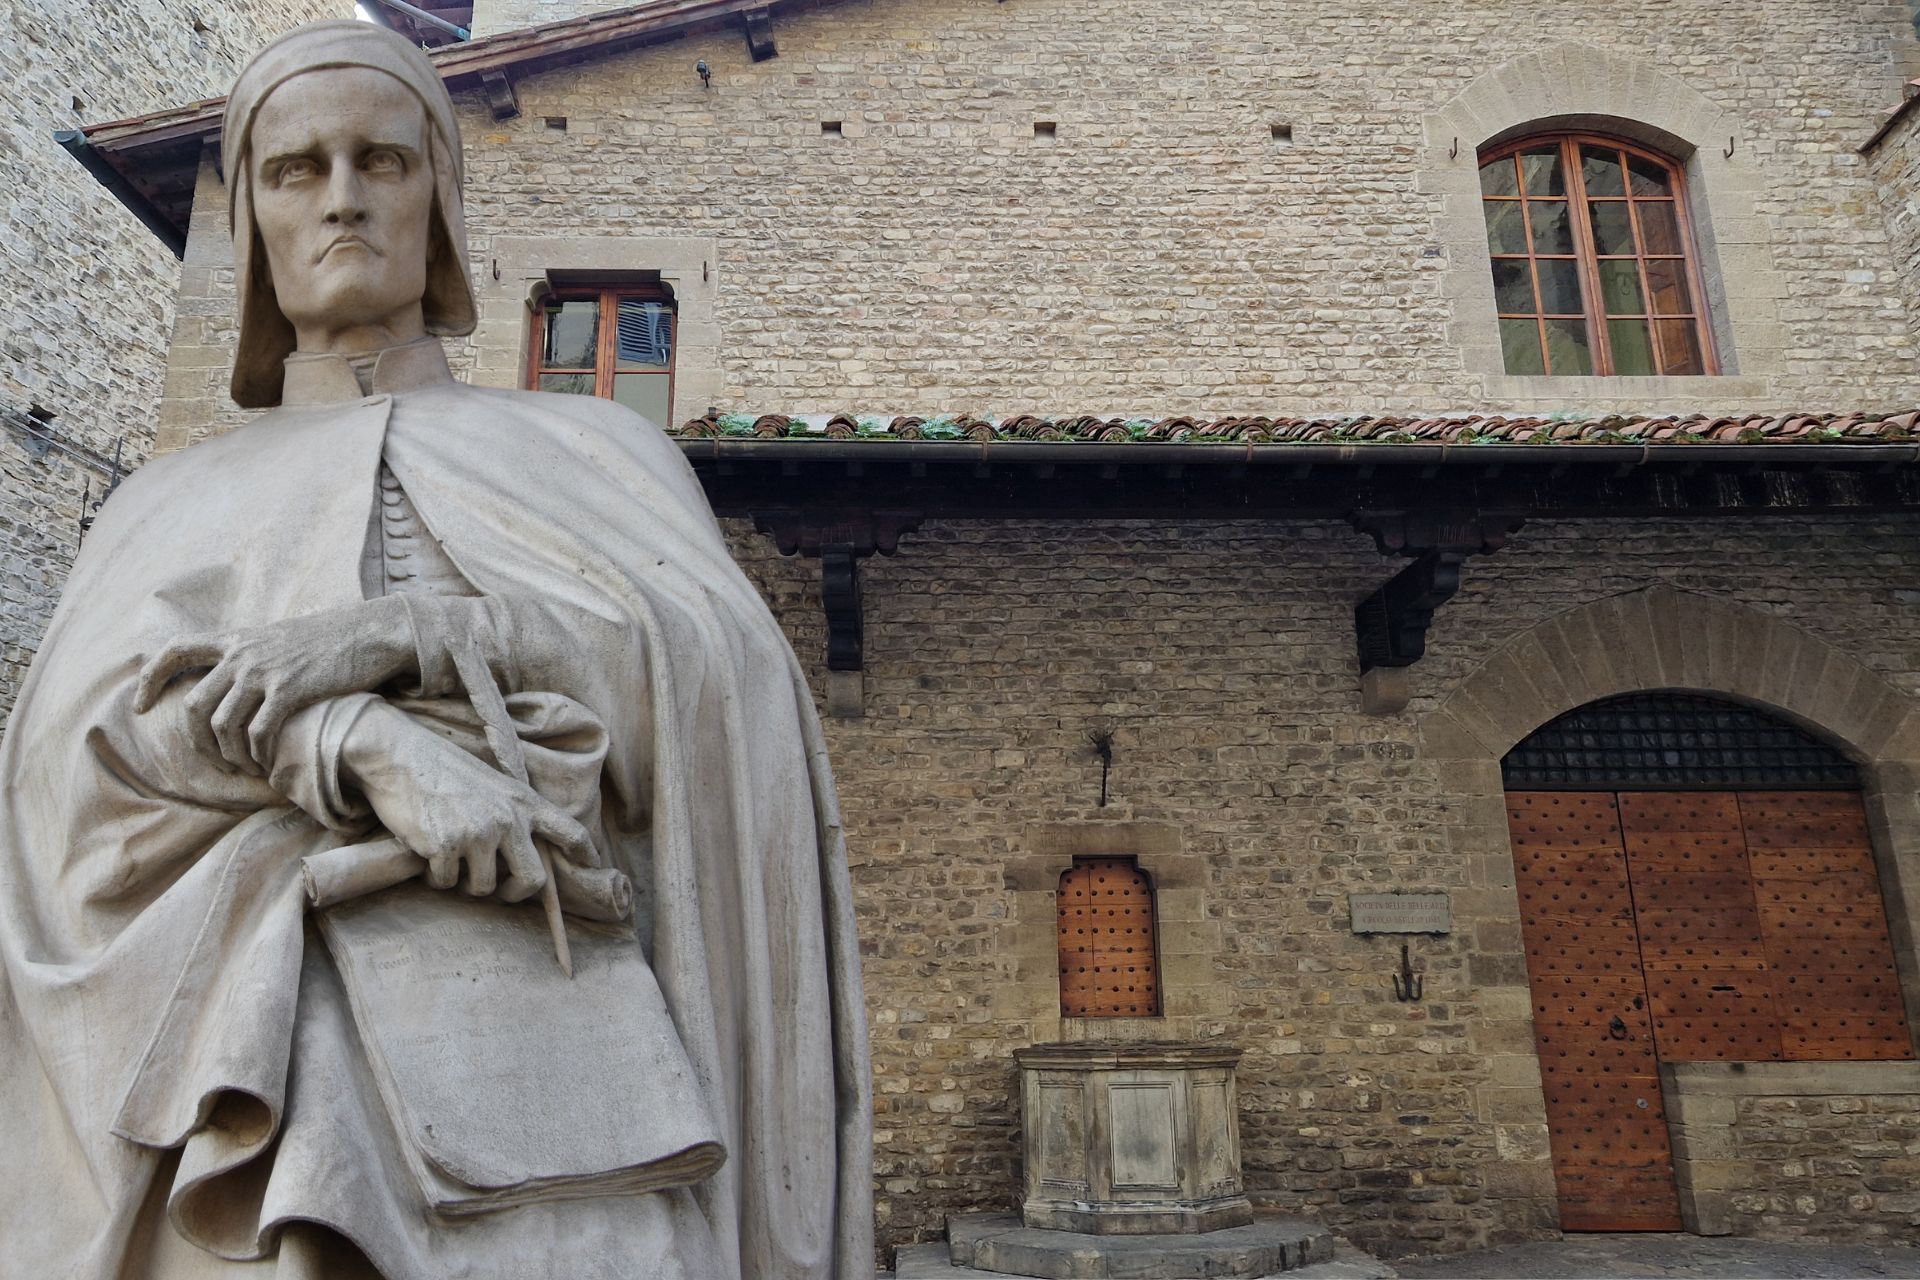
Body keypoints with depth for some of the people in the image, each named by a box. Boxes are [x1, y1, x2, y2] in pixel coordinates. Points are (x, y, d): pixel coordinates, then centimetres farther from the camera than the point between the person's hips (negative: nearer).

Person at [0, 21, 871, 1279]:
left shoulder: (595, 451, 18)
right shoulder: (173, 505, 22)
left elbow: (723, 676, -1)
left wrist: (404, 630, -13)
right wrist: (374, 752, -18)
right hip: (257, 1022, 2)